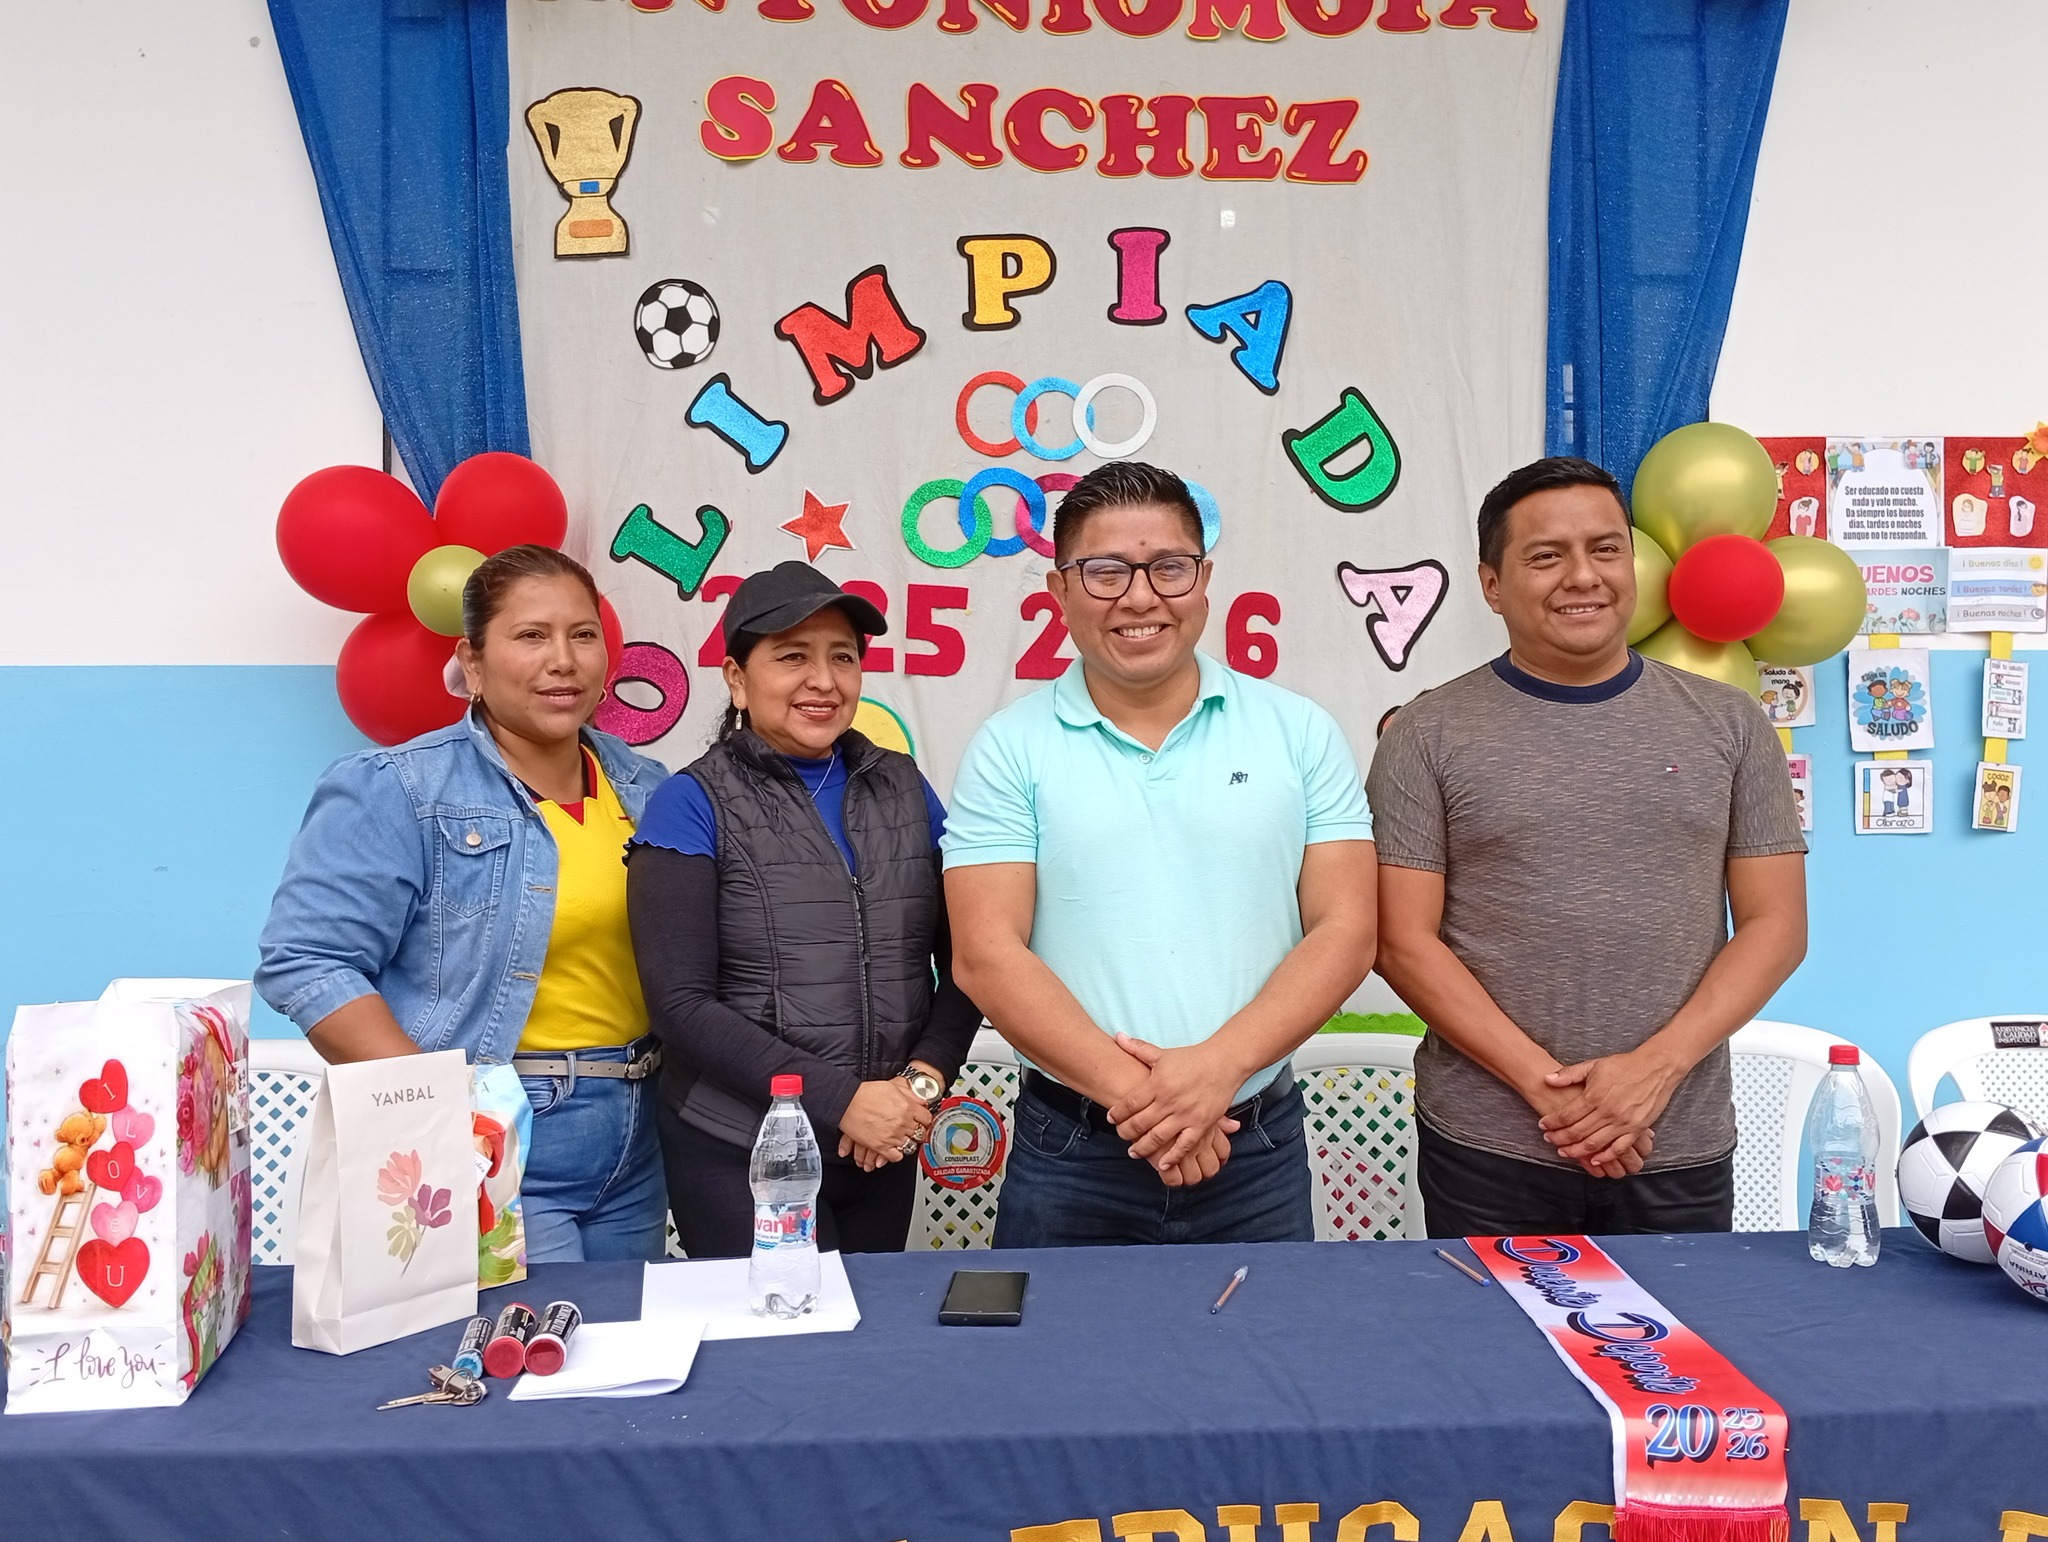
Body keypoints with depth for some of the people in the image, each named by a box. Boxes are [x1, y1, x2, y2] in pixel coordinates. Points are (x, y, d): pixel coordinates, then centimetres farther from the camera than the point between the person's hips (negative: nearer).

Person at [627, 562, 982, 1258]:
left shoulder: (904, 788, 4)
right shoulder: (692, 806, -8)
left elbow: (961, 959, 5)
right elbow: (680, 1004, -13)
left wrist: (924, 1078, -11)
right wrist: (840, 1099, -16)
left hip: (887, 1147, 4)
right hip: (737, 1153, -4)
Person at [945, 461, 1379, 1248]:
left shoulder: (1300, 733, 1)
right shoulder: (1010, 749, -3)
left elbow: (1343, 931, -3)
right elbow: (986, 954, -9)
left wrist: (1217, 1067, -16)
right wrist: (1132, 1093, -16)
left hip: (1259, 1151, 1)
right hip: (1069, 1154, -1)